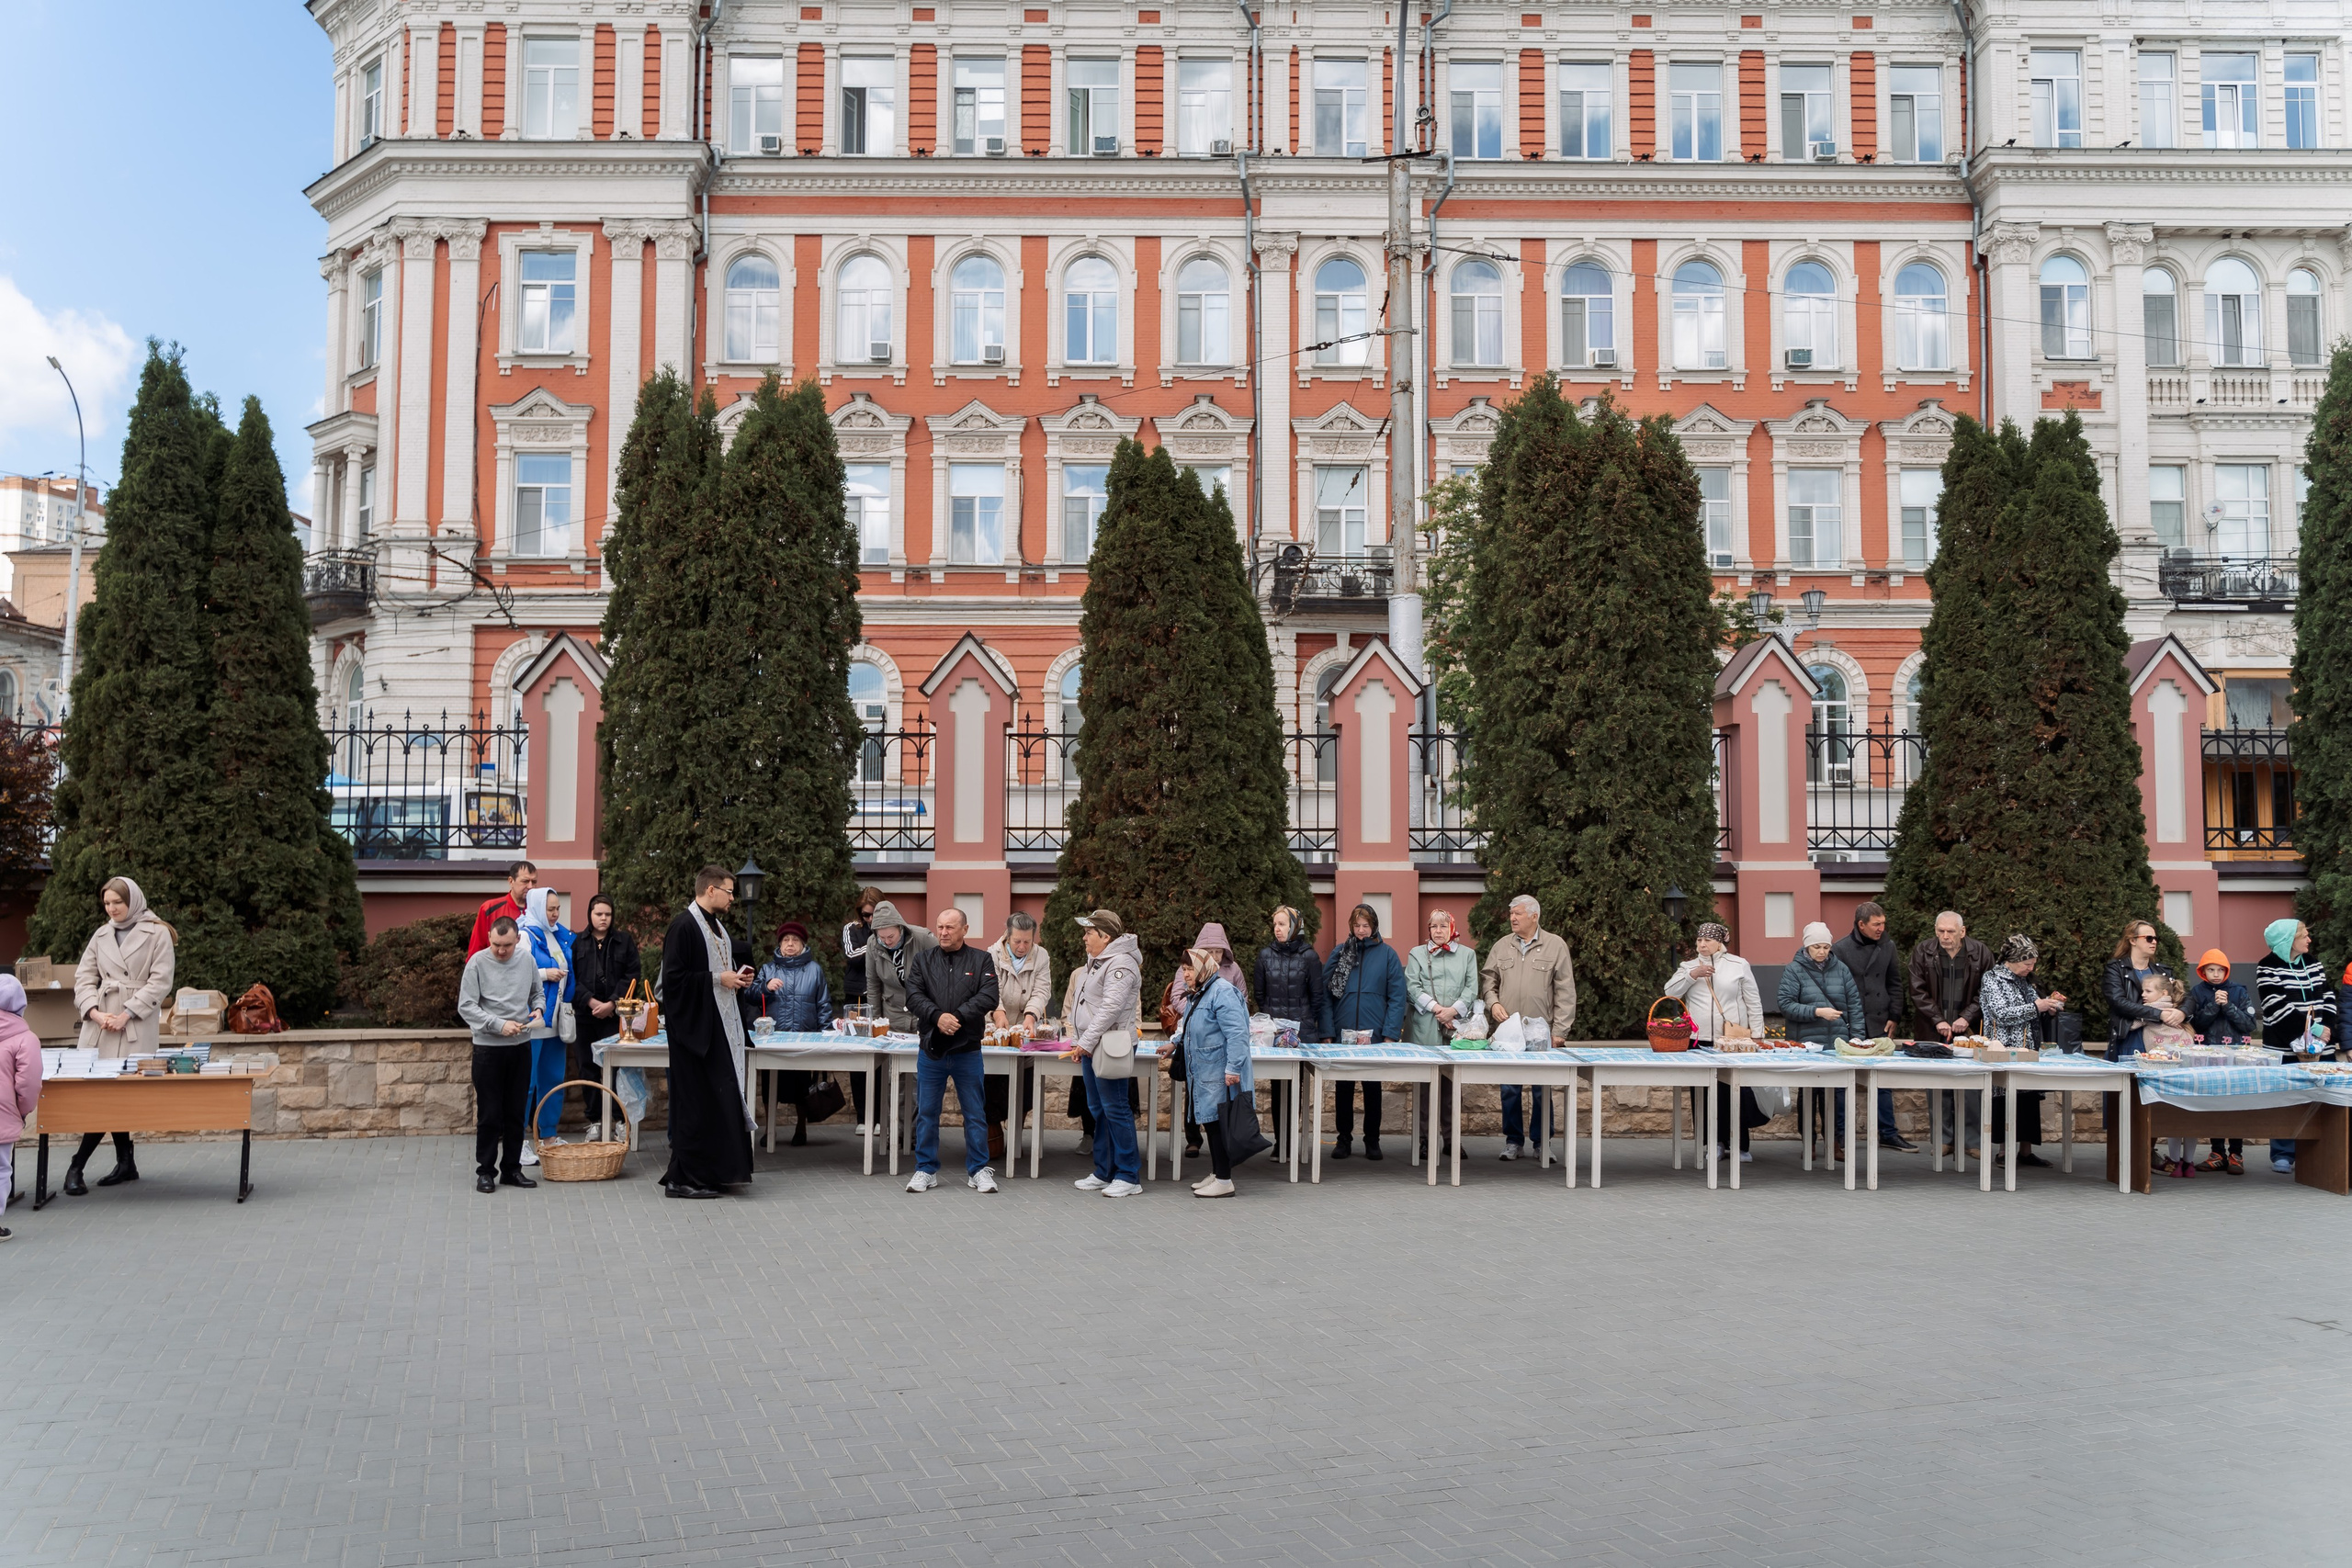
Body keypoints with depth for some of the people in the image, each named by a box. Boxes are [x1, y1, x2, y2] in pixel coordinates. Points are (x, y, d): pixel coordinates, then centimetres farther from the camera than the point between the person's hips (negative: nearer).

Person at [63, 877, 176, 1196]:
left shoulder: (157, 934, -1)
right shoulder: (101, 935, 14)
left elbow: (160, 981, -6)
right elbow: (83, 977, 11)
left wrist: (127, 1013, -13)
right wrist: (95, 1012, -6)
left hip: (136, 1025, -5)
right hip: (101, 1022, 5)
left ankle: (77, 1167, -6)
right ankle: (125, 1163, 13)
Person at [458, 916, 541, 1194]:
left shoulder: (527, 960, 2)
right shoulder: (478, 962, -10)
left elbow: (538, 992, 16)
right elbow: (466, 1007, -11)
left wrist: (538, 1008, -5)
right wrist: (499, 1025, -19)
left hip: (521, 1046, 4)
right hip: (488, 1047, -4)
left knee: (516, 1113, 10)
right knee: (489, 1114, 0)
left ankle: (511, 1168, 20)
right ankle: (485, 1171, 11)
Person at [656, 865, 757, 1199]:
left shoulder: (717, 926, 16)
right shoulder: (684, 926, -14)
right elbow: (673, 978, -20)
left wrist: (737, 979, 8)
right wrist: (718, 979, -18)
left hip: (720, 1027, 10)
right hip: (694, 1027, -10)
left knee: (720, 1098, 11)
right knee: (695, 1104, -6)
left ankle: (717, 1171, 19)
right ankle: (683, 1179, 1)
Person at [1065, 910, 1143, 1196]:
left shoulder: (1120, 965, -15)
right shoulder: (1094, 963, 17)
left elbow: (1110, 1008, -23)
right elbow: (1081, 1005, 21)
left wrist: (1086, 1043, -23)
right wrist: (1077, 1041, 14)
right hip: (1090, 1046, 10)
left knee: (1115, 1109, -8)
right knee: (1097, 1110, 13)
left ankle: (1128, 1177, -3)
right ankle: (1104, 1172, 21)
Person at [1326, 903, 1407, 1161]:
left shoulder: (1387, 954, -1)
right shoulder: (1339, 953, 4)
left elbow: (1397, 995, -4)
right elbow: (1325, 992, 2)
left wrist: (1391, 1033, -12)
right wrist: (1327, 1031, -6)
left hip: (1375, 1034, -1)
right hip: (1342, 1034, 1)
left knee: (1372, 1088, 8)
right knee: (1343, 1088, 8)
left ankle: (1372, 1140, 18)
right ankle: (1344, 1138, 19)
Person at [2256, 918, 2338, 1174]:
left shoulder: (2312, 963, 12)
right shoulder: (2267, 968, -7)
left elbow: (2328, 995, 9)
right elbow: (2277, 1007, -15)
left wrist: (2327, 1027, -7)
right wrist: (2312, 1028, -18)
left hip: (2317, 1045, 5)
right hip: (2285, 1046, -5)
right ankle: (2282, 1155, 5)